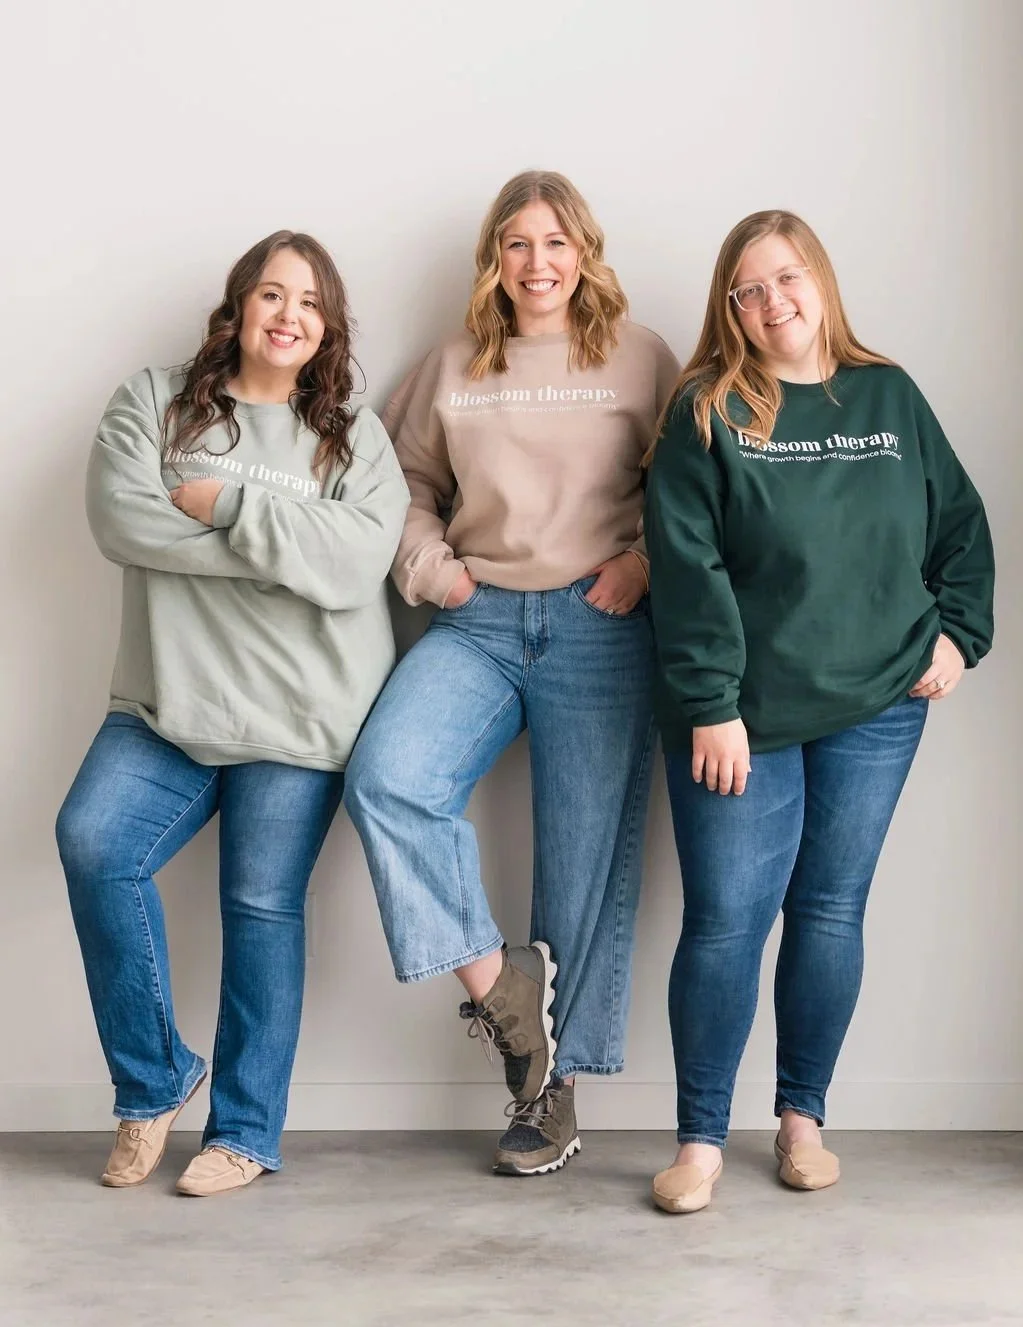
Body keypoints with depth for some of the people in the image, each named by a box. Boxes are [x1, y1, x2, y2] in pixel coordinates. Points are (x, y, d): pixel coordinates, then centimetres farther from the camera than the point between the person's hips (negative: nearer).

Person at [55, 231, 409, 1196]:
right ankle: (154, 1081, 3)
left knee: (263, 909, 2)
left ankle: (246, 1132, 17)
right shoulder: (153, 404, 8)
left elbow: (354, 564, -11)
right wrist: (284, 545, -11)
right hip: (168, 701, 1)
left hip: (299, 717, -1)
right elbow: (118, 519, -10)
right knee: (92, 842, -17)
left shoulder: (354, 439, 6)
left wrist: (230, 504, -15)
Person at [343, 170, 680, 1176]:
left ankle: (551, 1082, 13)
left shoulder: (640, 359, 7)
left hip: (598, 628, -2)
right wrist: (431, 566, 3)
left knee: (586, 857, 0)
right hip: (478, 622, 2)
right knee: (386, 778, -23)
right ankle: (495, 984, -8)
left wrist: (645, 559, -9)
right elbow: (404, 482, 19)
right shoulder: (453, 369, 14)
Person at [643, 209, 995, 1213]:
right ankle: (701, 1138, 11)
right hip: (741, 715, -3)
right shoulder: (707, 412, -4)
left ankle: (802, 1117, 24)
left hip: (876, 709, 3)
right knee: (726, 922, -3)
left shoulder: (890, 397, 7)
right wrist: (710, 707, -16)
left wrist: (956, 632, 1)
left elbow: (961, 525, 14)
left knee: (832, 913, 9)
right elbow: (688, 568, -11)